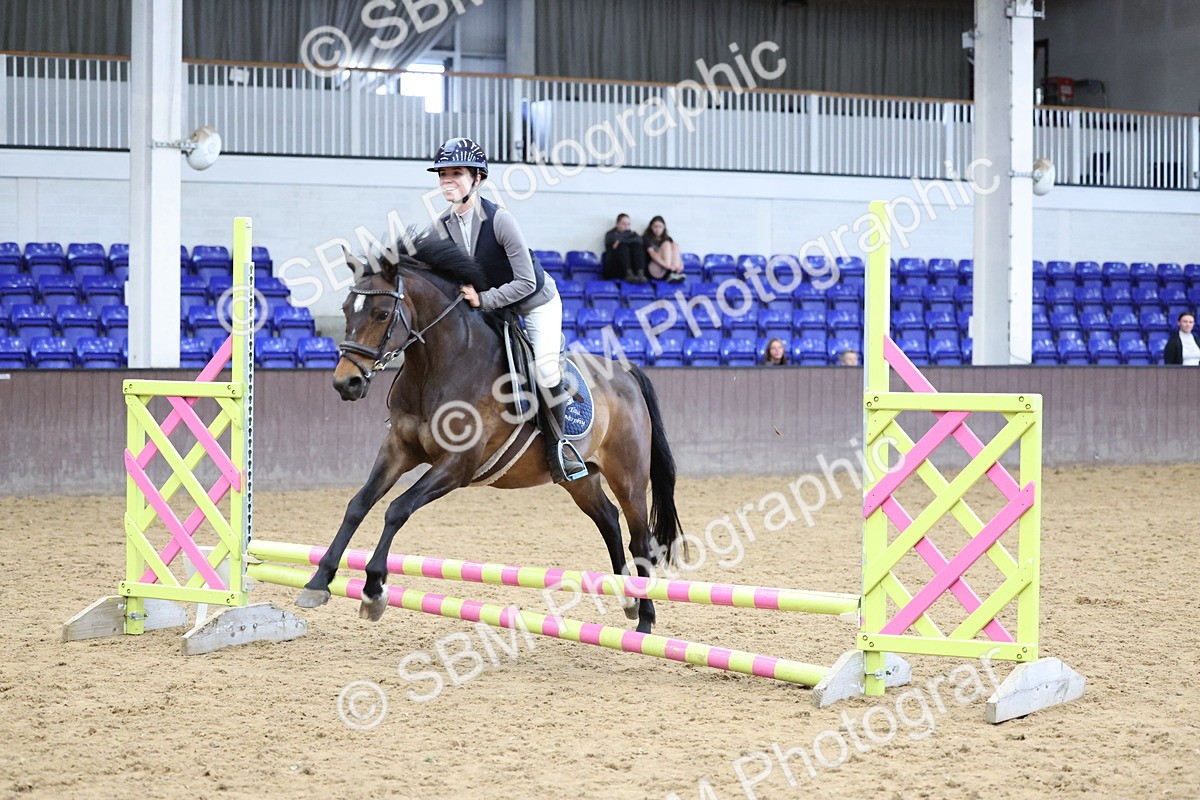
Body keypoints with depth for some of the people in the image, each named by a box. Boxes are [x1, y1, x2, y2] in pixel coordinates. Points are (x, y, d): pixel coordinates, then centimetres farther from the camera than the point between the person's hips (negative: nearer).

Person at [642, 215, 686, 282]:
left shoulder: (667, 238, 18)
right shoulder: (647, 238, 4)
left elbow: (676, 252, 3)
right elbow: (652, 253, -14)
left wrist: (680, 264, -20)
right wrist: (666, 265, -29)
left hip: (666, 271, 4)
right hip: (654, 271, -4)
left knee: (674, 245, -13)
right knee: (666, 244, -18)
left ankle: (676, 272, -35)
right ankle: (671, 273, -36)